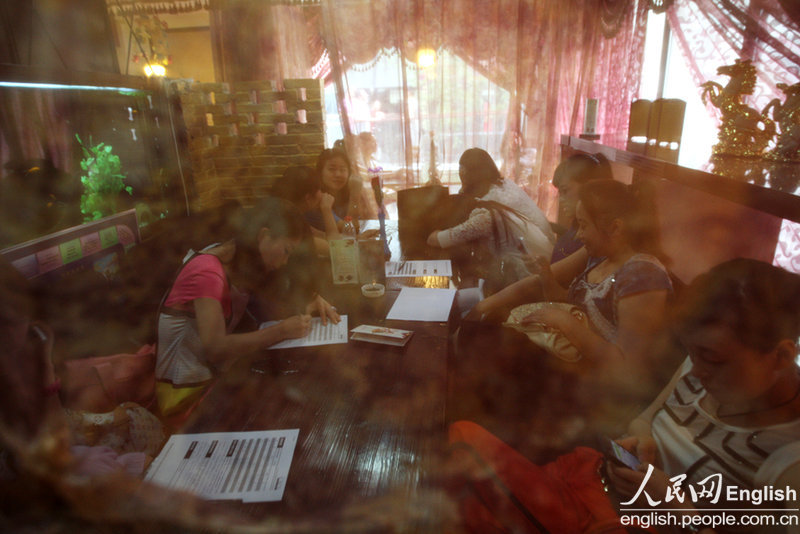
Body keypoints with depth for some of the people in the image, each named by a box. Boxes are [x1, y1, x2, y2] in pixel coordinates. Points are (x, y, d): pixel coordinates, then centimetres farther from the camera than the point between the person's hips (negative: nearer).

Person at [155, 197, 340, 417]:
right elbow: (215, 348, -31)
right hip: (184, 393, -7)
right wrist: (282, 330, -31)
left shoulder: (240, 264, 2)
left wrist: (311, 300, -10)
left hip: (214, 376, 8)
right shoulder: (207, 272, -23)